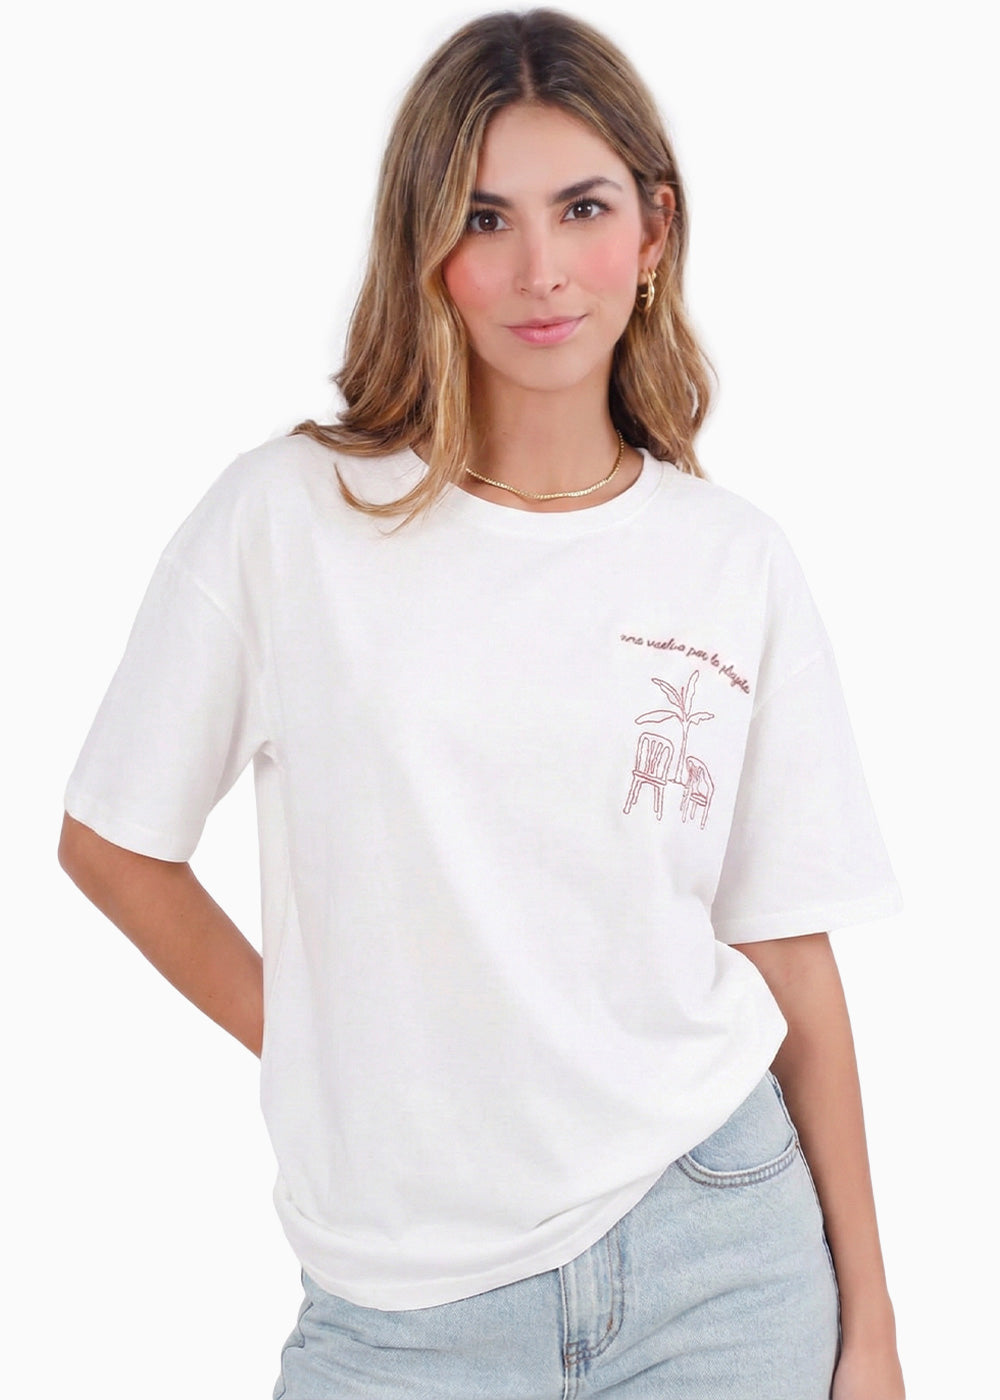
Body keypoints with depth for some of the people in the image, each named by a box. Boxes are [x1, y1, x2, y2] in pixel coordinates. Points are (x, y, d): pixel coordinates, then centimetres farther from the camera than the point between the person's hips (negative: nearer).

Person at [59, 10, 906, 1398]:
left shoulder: (736, 565, -1)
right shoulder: (287, 517, -8)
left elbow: (789, 952, 2)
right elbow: (110, 841, 2)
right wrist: (316, 1052, 0)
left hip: (721, 1256, 2)